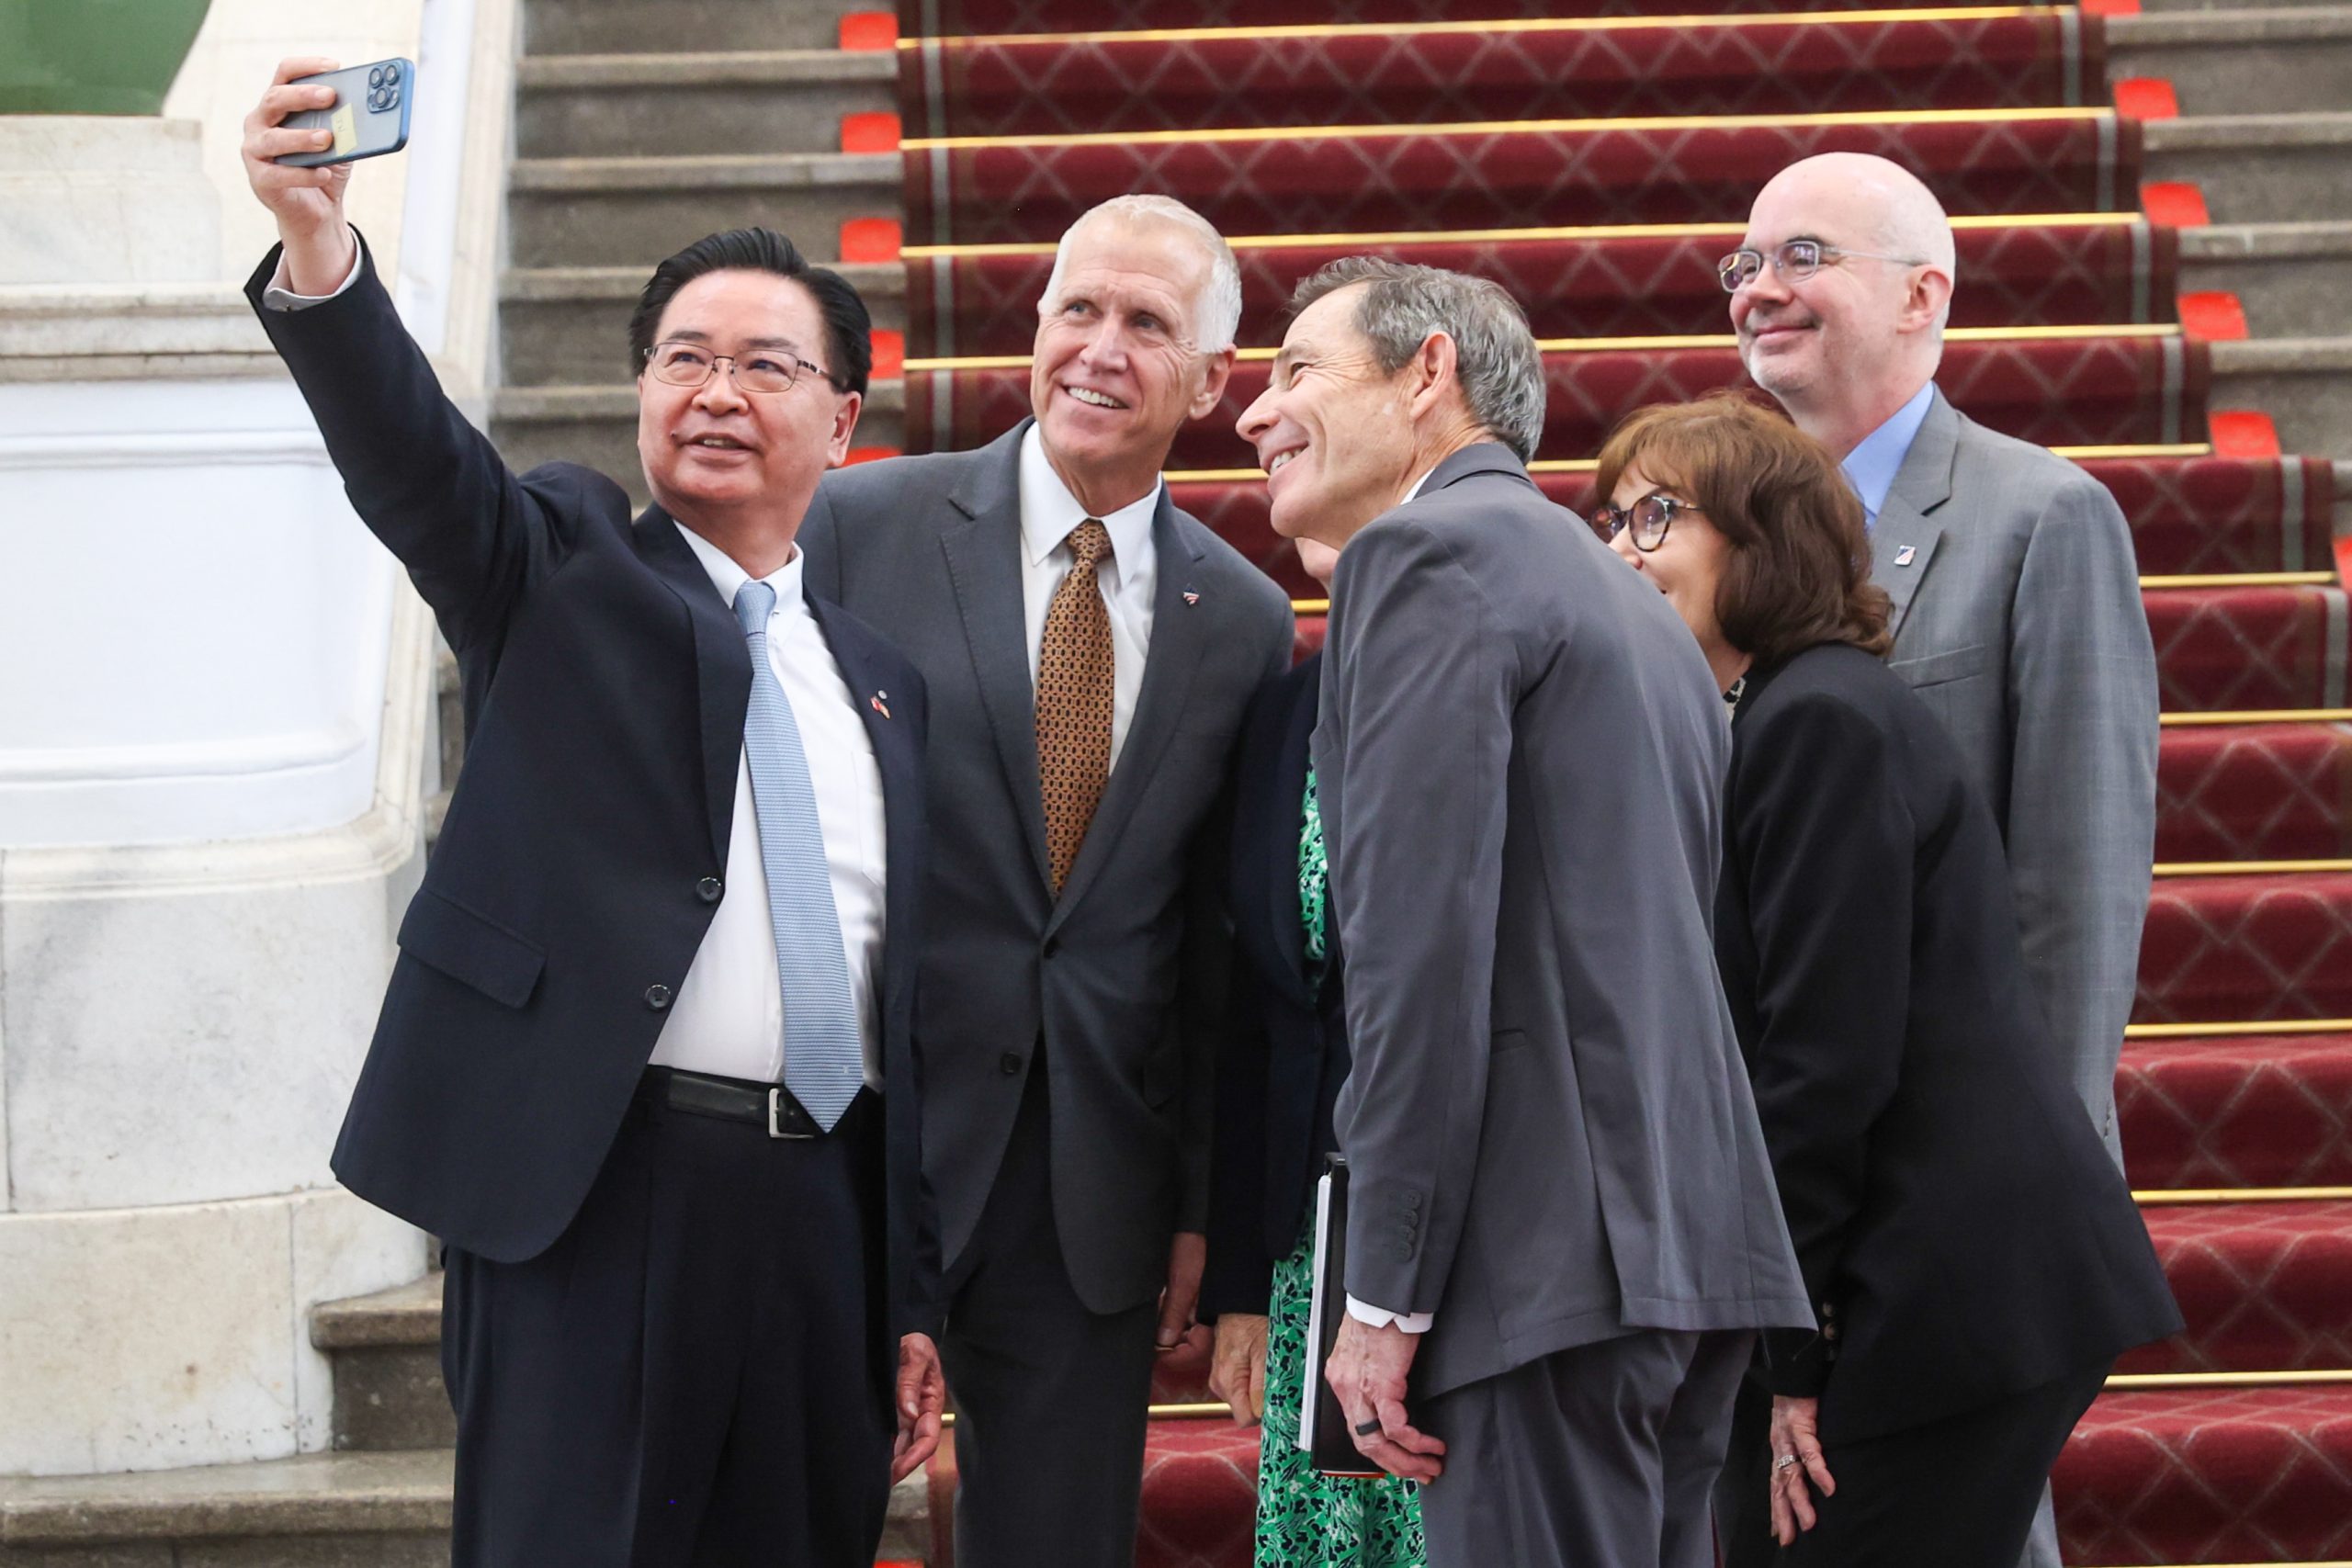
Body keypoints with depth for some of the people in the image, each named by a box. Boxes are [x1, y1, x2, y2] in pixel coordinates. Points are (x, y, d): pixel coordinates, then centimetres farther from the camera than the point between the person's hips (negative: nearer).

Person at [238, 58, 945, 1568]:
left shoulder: (880, 676, 16)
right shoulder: (561, 575, 7)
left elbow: (905, 996, 16)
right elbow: (411, 454, -14)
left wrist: (913, 1300, 13)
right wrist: (317, 246, -34)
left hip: (823, 1216, 4)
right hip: (597, 1192, -4)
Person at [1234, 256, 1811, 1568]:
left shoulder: (1431, 551, -5)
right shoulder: (1634, 603, 24)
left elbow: (1427, 933, -15)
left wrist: (1385, 1295, -14)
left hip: (1548, 1260, -10)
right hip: (1697, 1243, 10)